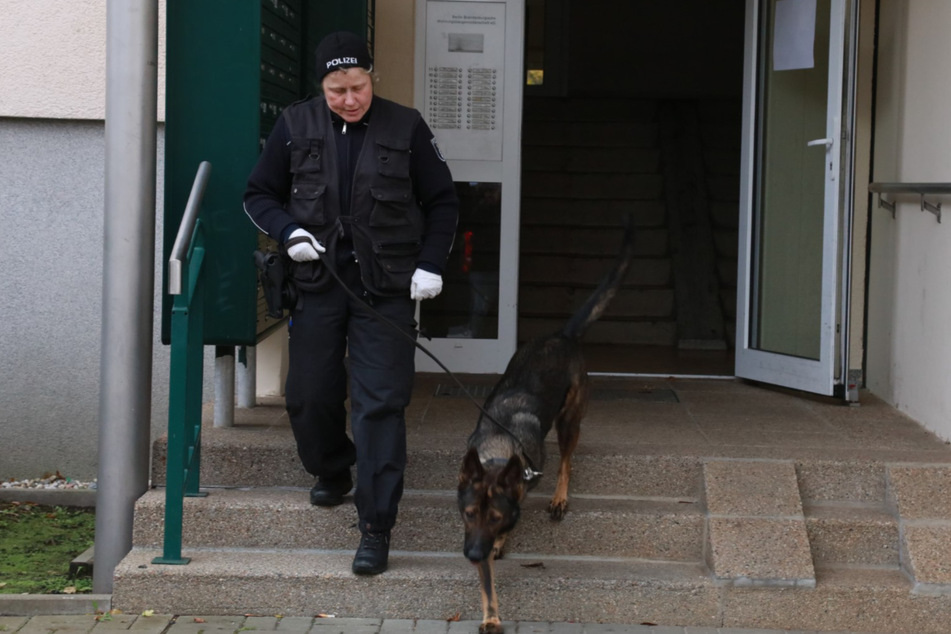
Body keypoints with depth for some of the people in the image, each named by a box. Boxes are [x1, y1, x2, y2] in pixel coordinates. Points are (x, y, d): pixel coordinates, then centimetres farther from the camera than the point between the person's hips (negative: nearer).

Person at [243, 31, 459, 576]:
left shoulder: (406, 128, -1)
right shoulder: (296, 126, 2)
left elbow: (443, 202, 8)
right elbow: (260, 194, 12)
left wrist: (431, 264, -4)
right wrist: (288, 232, -7)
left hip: (385, 291, -2)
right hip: (316, 284, 3)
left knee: (380, 405, -8)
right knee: (309, 395, 9)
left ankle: (376, 530, -4)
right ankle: (333, 474, 40)